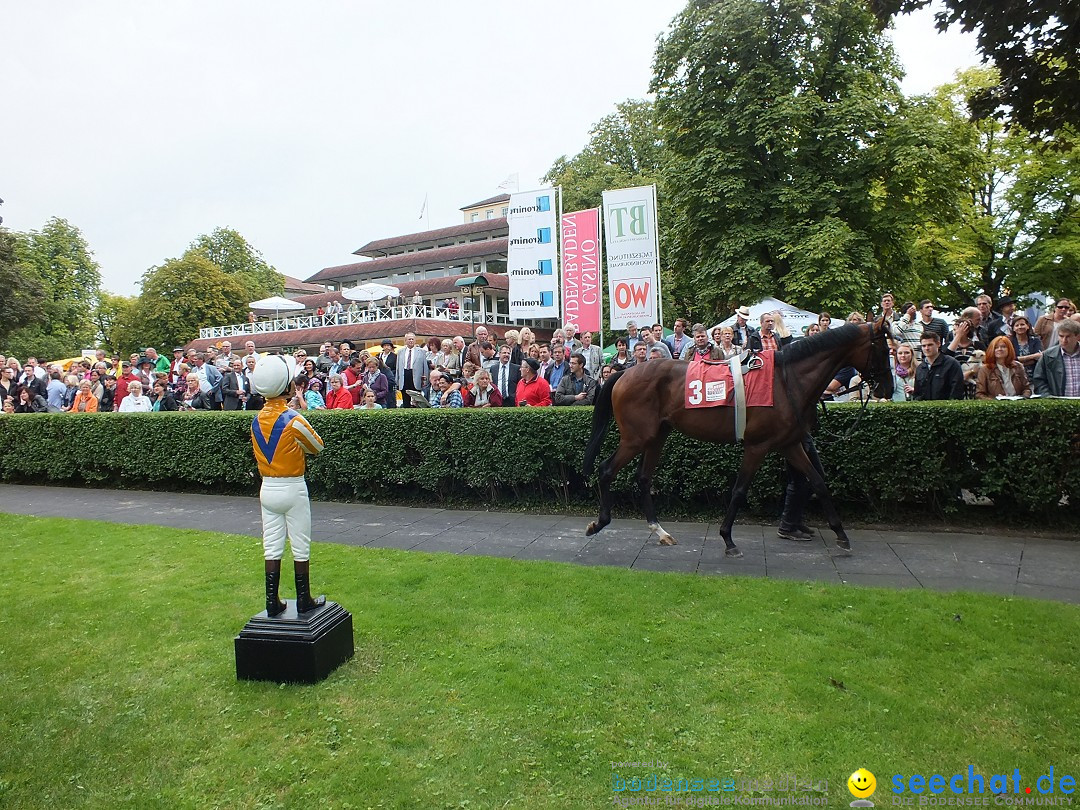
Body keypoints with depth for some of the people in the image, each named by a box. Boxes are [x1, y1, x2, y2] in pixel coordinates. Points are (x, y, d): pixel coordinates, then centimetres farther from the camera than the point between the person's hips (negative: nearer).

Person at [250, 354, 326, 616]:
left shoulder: (256, 420, 2)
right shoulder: (294, 420, -18)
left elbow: (264, 454, 11)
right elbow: (317, 446, -4)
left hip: (267, 489, 6)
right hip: (293, 489, -5)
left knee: (272, 548, 11)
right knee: (301, 548, 7)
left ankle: (272, 602, 16)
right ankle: (304, 601, 16)